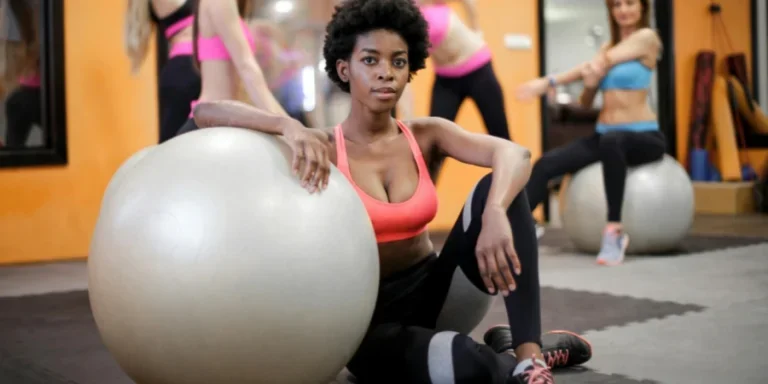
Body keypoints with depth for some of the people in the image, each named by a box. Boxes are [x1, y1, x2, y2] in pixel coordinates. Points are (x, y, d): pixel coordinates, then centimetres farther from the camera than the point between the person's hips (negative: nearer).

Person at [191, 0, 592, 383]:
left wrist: (495, 214, -41)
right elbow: (205, 112, -19)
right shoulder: (321, 148, -9)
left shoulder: (424, 135, -1)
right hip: (372, 319, -4)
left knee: (497, 187, -21)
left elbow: (514, 154, -19)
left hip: (433, 294, 4)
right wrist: (289, 126, -36)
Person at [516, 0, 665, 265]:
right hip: (605, 135, 6)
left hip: (644, 137, -6)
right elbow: (586, 103, 12)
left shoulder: (647, 37, -3)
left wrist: (548, 82, -13)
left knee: (612, 141, -42)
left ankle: (614, 231, -36)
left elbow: (600, 65, -12)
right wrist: (589, 84, -12)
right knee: (546, 164, -16)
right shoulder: (607, 48, 16)